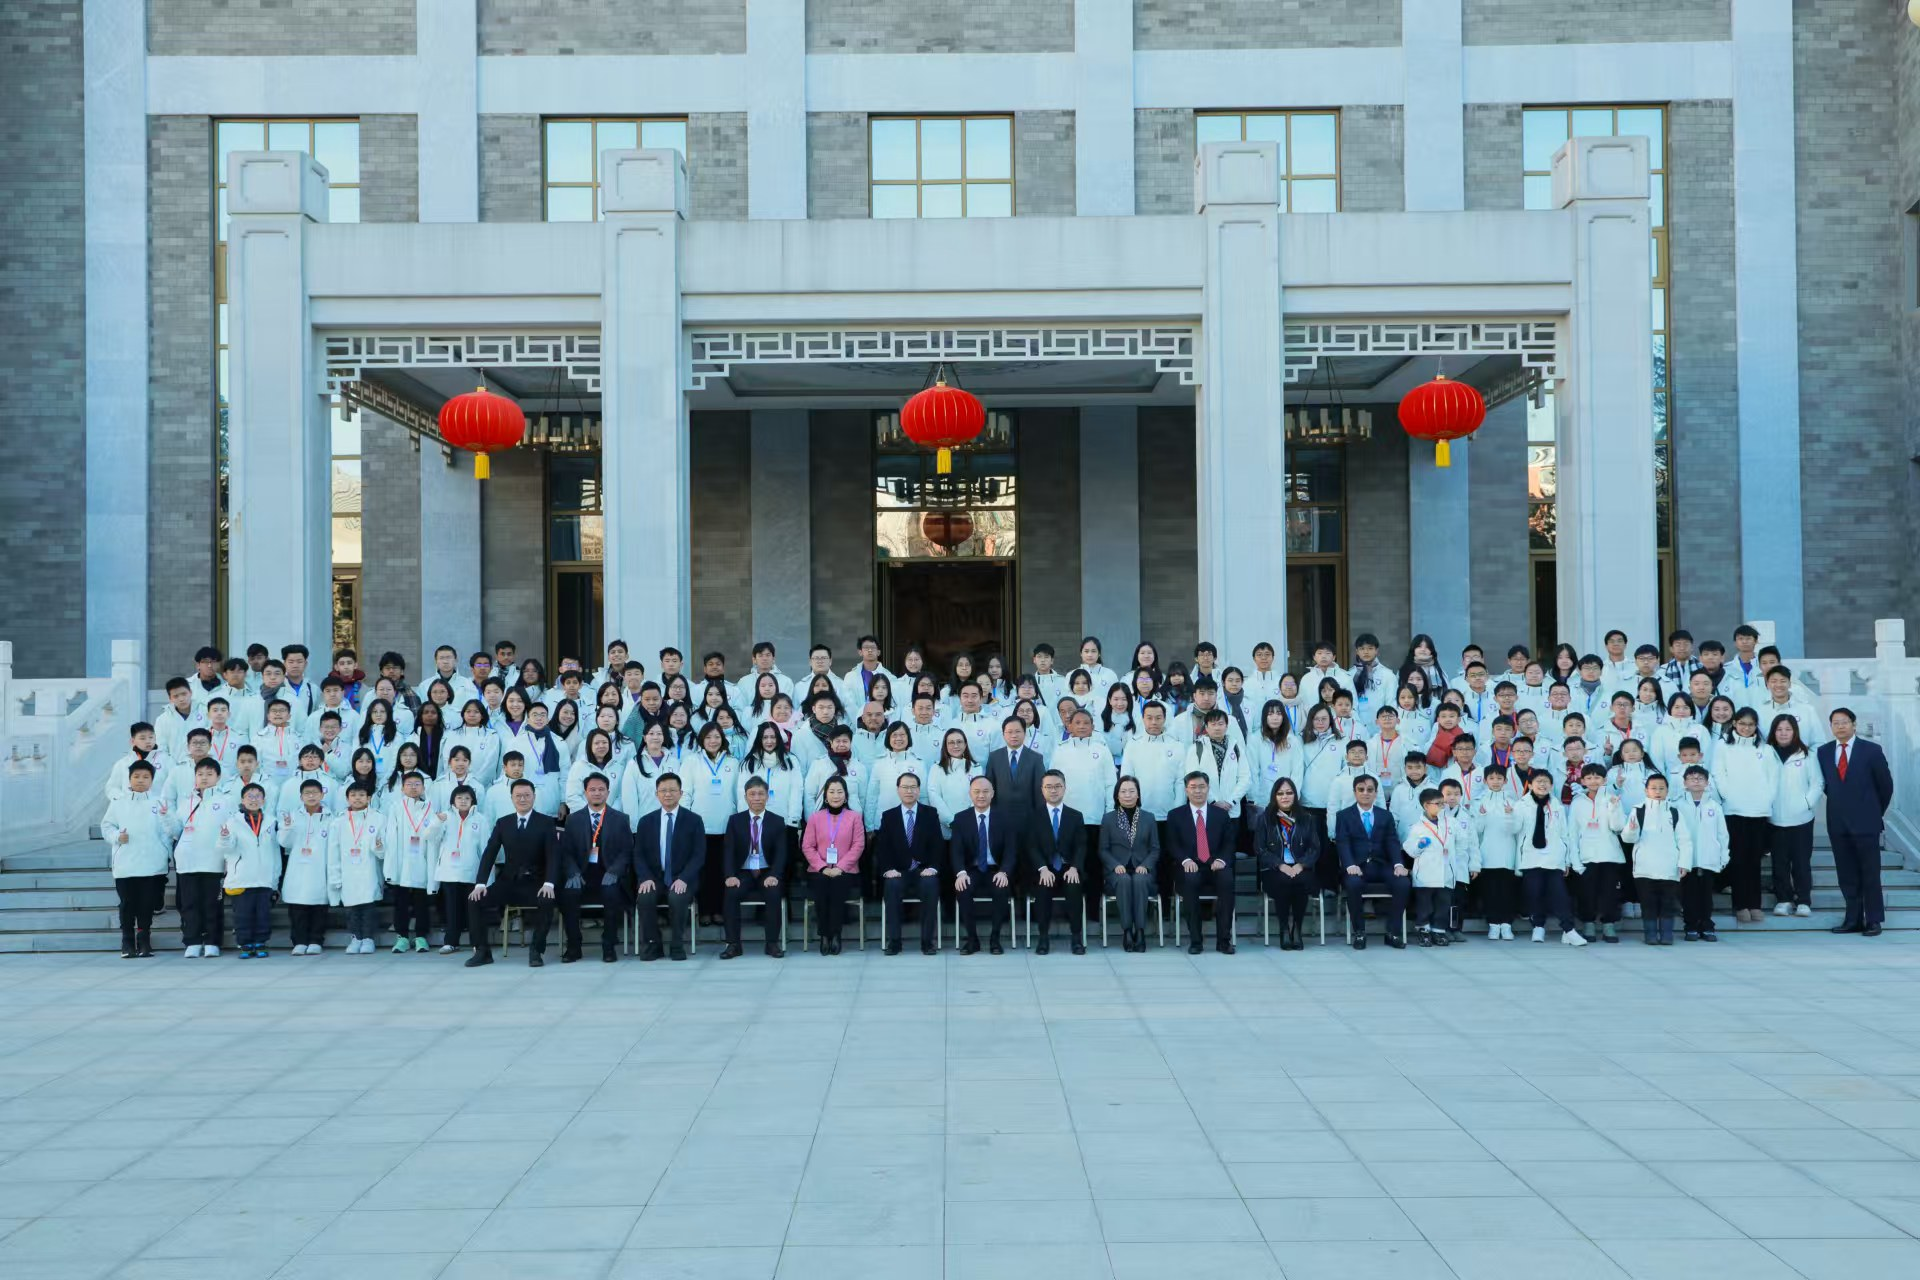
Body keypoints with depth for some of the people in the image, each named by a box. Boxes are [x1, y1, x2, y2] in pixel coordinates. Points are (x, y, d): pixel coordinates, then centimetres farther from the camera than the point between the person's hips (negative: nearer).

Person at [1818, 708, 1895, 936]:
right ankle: (1853, 919, 11)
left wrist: (1877, 812, 10)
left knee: (1870, 874, 1)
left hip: (1865, 822, -3)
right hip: (1838, 823, 3)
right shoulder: (1824, 752, 5)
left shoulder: (1871, 750, -4)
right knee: (1847, 875, 6)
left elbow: (1885, 785, 3)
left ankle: (1873, 921, 7)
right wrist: (1838, 803, 9)